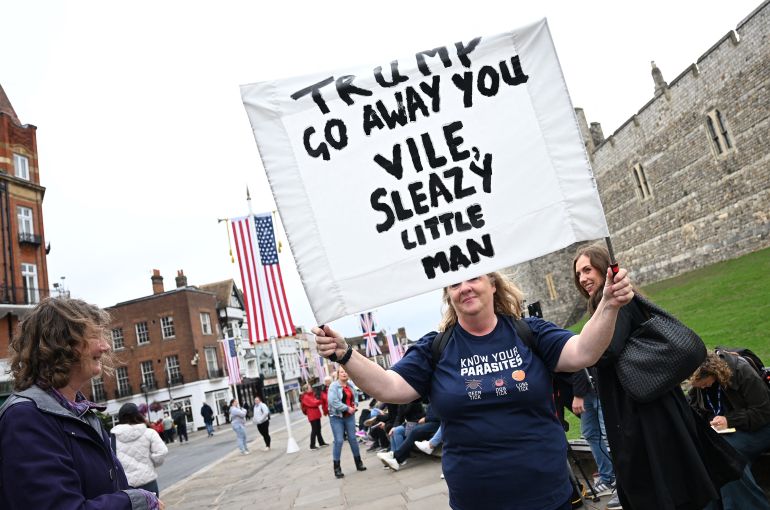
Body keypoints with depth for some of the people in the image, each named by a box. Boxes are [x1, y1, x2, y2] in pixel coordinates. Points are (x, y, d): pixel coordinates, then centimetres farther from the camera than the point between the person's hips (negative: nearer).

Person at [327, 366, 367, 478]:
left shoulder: (350, 385, 7)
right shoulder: (333, 386, -13)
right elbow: (333, 402, -22)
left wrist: (354, 405, 0)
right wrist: (347, 408, -19)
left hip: (350, 416, 5)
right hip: (337, 416, -5)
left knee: (353, 439, 10)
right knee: (339, 441, -6)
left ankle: (358, 463, 23)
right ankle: (337, 467, 5)